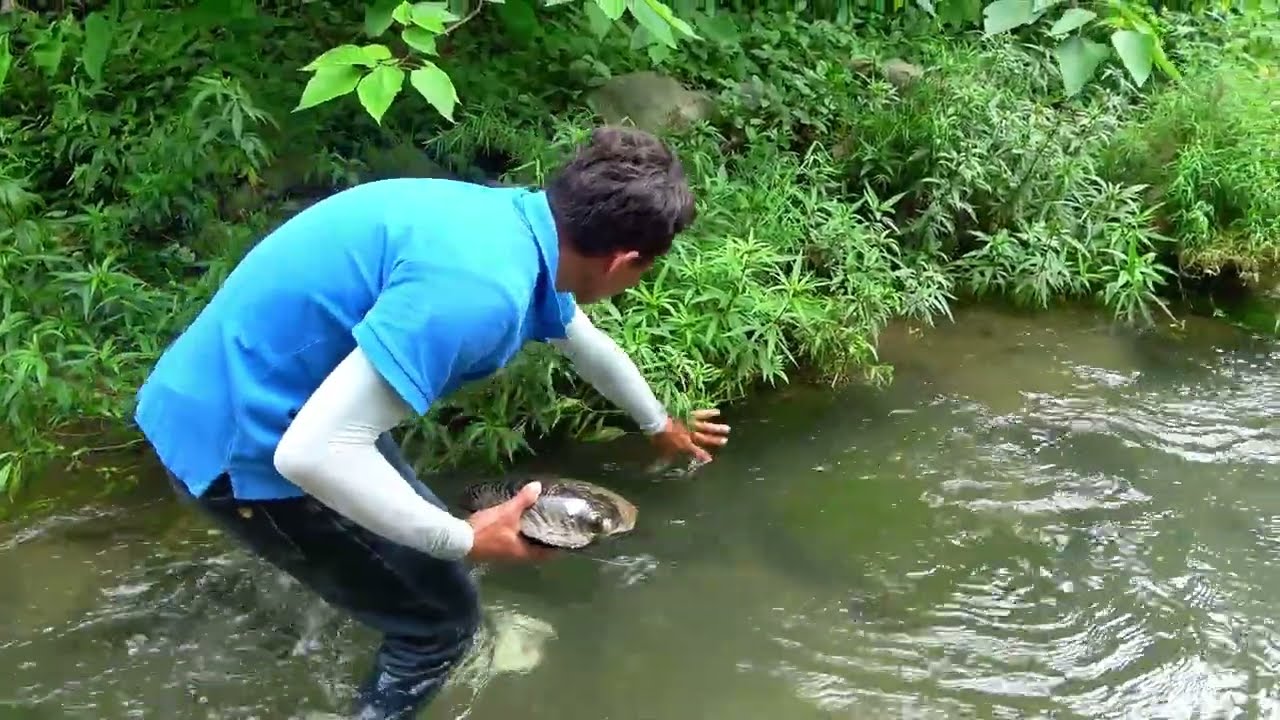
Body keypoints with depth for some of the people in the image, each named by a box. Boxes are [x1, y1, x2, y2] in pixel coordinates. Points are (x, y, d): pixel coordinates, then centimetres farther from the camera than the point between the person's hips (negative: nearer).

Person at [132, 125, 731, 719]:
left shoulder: (522, 225, 1)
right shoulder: (480, 283, -30)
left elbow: (587, 344, 23)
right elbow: (314, 452, -32)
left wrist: (660, 425, 41)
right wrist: (464, 539, -19)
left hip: (254, 395, 9)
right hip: (243, 442, -9)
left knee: (429, 544, 26)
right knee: (440, 618, 5)